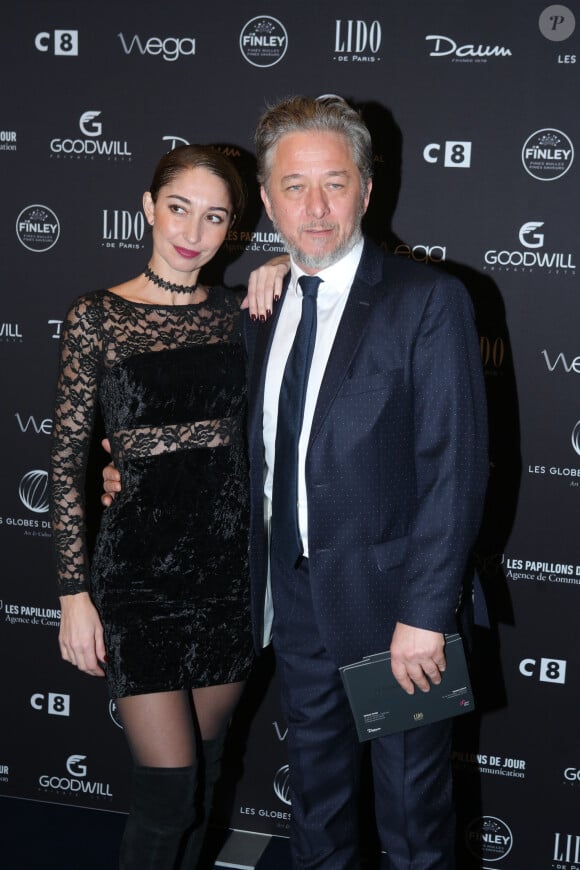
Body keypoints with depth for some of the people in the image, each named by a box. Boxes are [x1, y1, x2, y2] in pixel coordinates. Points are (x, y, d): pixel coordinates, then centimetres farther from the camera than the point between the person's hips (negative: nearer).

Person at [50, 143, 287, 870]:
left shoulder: (235, 313, 6)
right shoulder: (97, 318, -5)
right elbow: (66, 462, -5)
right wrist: (74, 594, -8)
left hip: (229, 564, 4)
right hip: (141, 570, -4)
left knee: (205, 769, 16)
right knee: (170, 786, -3)